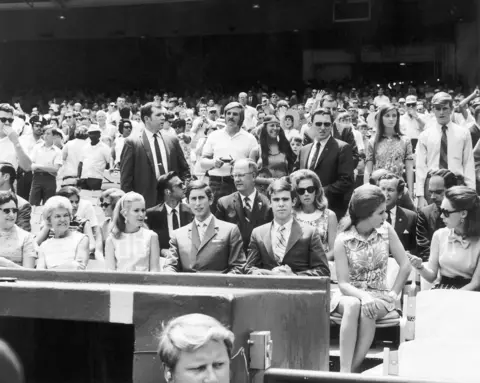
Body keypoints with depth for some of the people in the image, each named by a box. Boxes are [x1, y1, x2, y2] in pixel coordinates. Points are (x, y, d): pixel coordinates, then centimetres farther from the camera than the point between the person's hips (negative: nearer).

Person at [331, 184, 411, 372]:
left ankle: (352, 369, -32)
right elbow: (343, 283, -13)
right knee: (353, 305, -37)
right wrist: (363, 296, -31)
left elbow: (405, 265, 1)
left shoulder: (386, 231, -3)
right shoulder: (342, 240, -11)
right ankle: (344, 371, -40)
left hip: (378, 296, 1)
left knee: (368, 310, -35)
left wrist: (394, 293, -6)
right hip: (349, 294, -1)